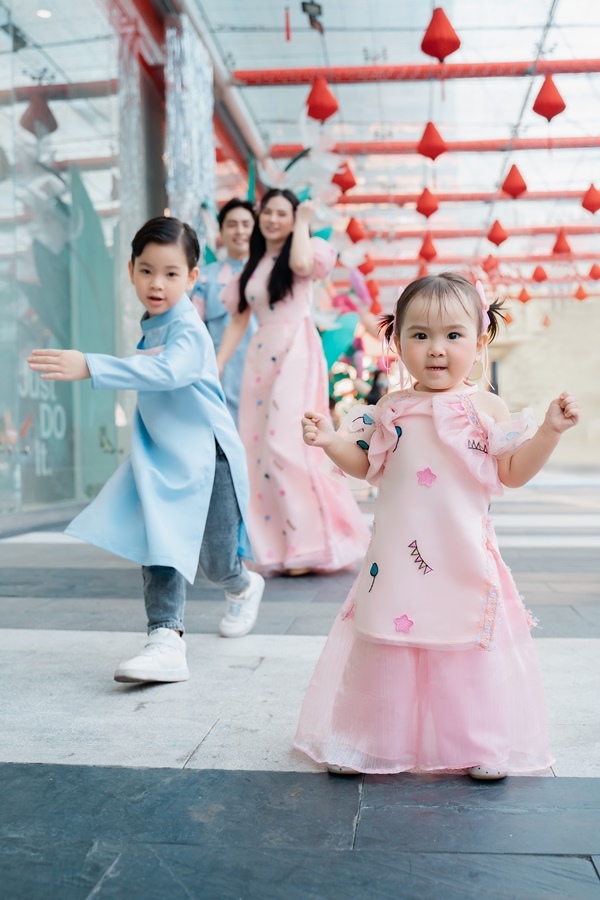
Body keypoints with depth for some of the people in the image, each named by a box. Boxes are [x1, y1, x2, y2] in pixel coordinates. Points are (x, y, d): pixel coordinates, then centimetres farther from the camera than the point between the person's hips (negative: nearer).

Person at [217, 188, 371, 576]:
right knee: (259, 448, 1)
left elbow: (301, 263, -19)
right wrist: (216, 367, 8)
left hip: (297, 354, -6)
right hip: (261, 358, 6)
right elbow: (238, 321, 16)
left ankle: (313, 544, -9)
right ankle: (278, 548, 9)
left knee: (288, 445, -16)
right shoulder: (251, 266, 19)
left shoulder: (307, 249, 6)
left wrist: (303, 222, -3)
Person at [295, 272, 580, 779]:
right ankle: (376, 740, 25)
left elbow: (513, 473, 0)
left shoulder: (487, 409, -1)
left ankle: (482, 744, 24)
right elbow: (367, 466, 12)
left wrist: (550, 429, -10)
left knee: (471, 646, 5)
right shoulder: (391, 410, 4)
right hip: (400, 557, 2)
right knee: (390, 649, 9)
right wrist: (330, 442, -2)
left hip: (464, 562, -1)